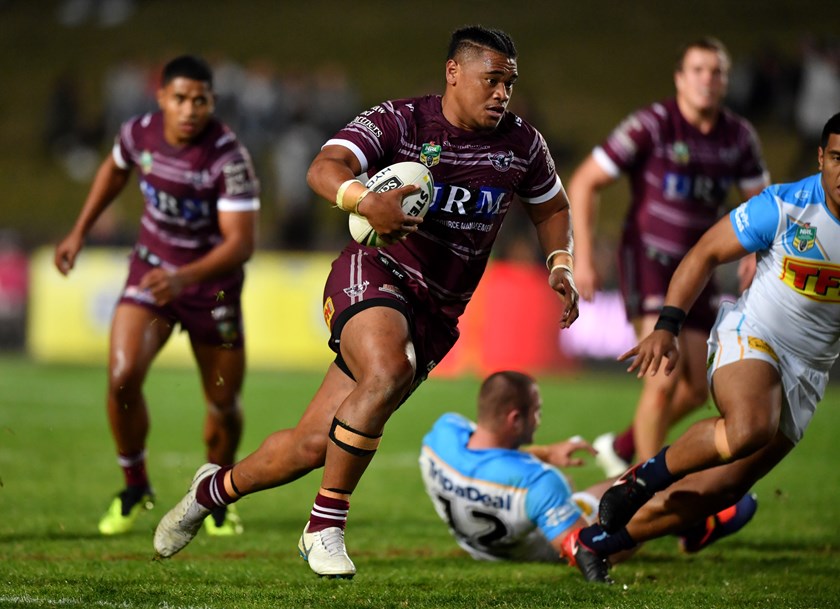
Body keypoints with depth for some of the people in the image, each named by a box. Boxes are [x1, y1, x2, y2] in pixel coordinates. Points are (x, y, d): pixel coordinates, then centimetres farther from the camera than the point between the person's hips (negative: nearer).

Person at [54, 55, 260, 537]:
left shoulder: (228, 157, -25)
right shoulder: (138, 134, -12)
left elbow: (241, 242, -29)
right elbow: (115, 170, 14)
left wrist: (184, 277, -42)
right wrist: (79, 233, 16)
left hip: (212, 281, -2)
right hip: (151, 269, 2)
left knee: (224, 403, 5)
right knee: (123, 376, -19)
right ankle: (135, 488, 3)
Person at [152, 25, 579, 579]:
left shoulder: (523, 144, 3)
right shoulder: (400, 121, -10)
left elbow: (552, 206, 22)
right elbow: (325, 169, -23)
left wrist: (561, 266, 4)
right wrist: (365, 201, -44)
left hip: (436, 315, 5)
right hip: (373, 276, -4)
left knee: (315, 443, 0)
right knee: (387, 372, -38)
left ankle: (216, 488, 28)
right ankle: (326, 525, -24)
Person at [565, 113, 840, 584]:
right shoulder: (784, 207, -14)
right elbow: (706, 254, -5)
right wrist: (667, 327, -12)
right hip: (751, 336, -4)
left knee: (722, 488, -1)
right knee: (749, 427, -38)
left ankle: (598, 542, 15)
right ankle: (648, 476, -11)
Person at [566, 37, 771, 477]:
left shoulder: (739, 137, 1)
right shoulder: (651, 125, -15)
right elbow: (583, 183, -10)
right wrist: (583, 257, -15)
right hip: (649, 259, -6)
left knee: (696, 390, 7)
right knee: (665, 378, -19)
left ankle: (620, 448, 31)